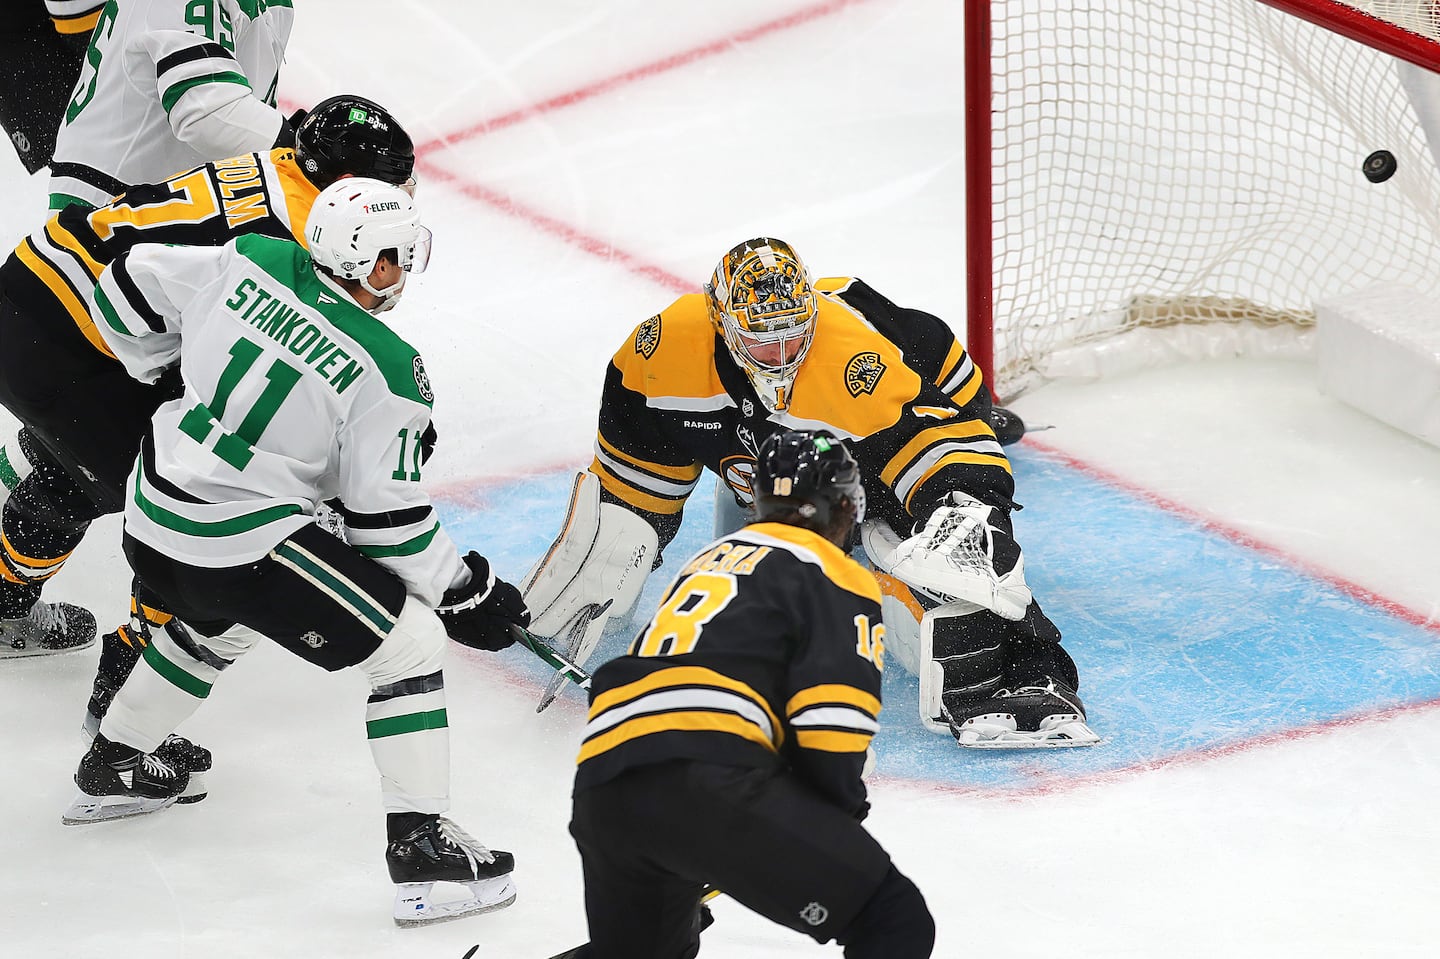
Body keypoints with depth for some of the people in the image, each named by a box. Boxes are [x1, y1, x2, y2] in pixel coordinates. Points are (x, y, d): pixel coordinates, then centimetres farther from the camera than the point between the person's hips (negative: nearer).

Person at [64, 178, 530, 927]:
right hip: (243, 547, -7)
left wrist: (164, 371, 25)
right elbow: (385, 516, -12)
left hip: (149, 521, 7)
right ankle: (419, 846, -5)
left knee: (218, 626, 38)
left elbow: (129, 290, 7)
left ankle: (111, 769, 51)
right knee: (412, 642, 1)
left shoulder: (252, 262, -3)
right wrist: (465, 594, 0)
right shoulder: (385, 371, -16)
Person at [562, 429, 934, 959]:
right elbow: (829, 729, -5)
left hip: (600, 782, 8)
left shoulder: (709, 559, 34)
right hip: (708, 783, -8)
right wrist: (840, 815, 12)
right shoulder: (837, 577, 9)